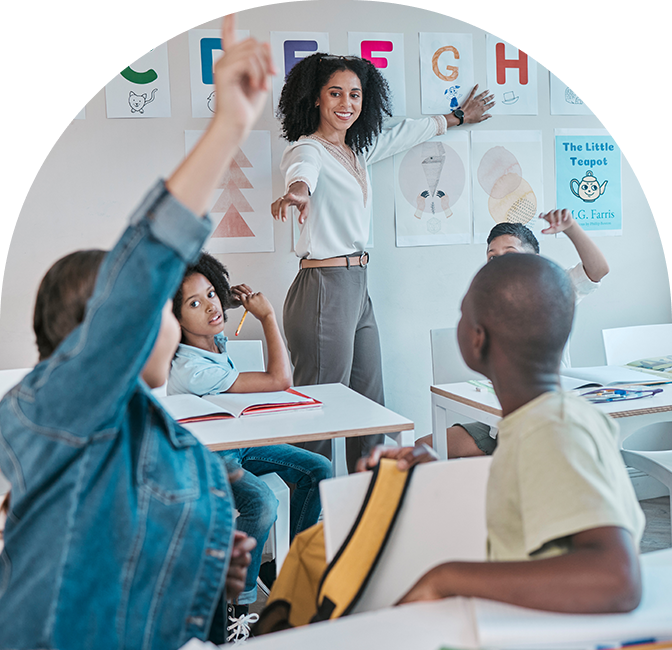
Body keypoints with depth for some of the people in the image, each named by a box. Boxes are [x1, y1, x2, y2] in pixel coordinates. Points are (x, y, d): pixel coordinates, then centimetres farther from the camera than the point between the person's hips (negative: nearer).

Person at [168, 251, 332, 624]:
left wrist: (231, 295, 2)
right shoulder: (191, 369, -33)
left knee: (319, 470, -2)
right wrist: (267, 315, -23)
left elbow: (214, 306, 24)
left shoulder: (214, 336, -7)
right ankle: (238, 600, -12)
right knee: (262, 504, -35)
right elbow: (280, 379, -32)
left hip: (240, 441, 9)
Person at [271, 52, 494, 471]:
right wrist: (295, 194, -56)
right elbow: (303, 172, -32)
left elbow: (408, 133, 34)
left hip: (358, 290, 9)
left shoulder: (358, 150, 17)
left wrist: (459, 117, 48)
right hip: (324, 290, -9)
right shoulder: (308, 149, -7)